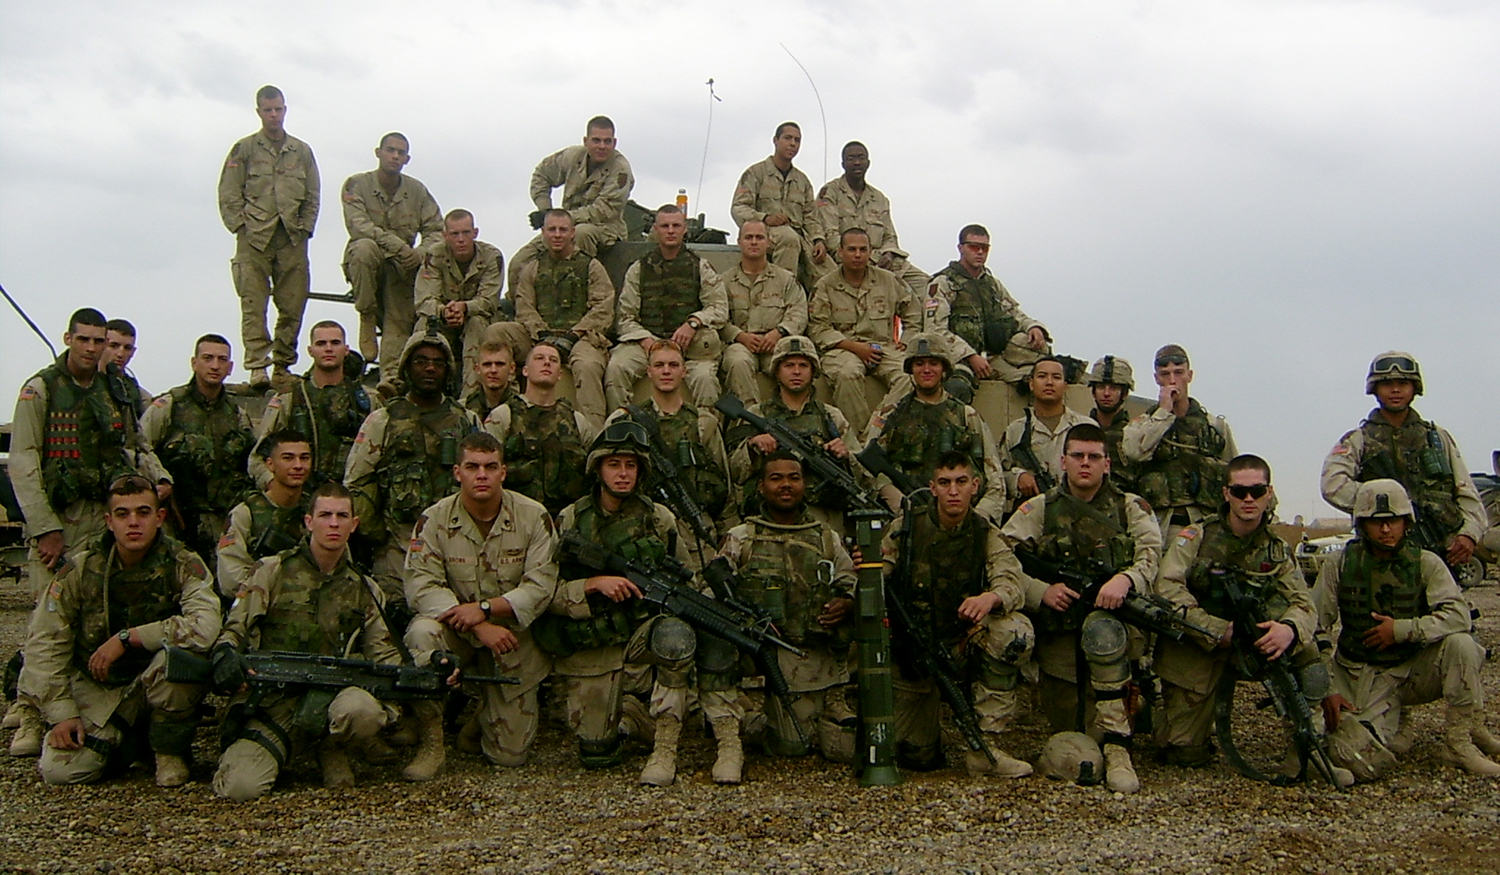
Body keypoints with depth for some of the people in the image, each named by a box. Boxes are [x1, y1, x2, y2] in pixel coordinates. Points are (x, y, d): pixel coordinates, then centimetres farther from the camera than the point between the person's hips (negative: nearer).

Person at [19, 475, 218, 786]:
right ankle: (121, 744, 18)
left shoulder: (182, 565, -14)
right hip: (98, 690, 2)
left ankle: (170, 751, -9)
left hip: (159, 686, -2)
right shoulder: (80, 568, -8)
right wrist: (62, 714, -10)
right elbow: (44, 643, -4)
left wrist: (126, 638, -28)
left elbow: (206, 627, -32)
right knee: (60, 770, -18)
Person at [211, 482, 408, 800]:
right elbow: (233, 629, 4)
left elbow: (382, 654, 13)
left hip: (330, 699, 2)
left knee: (362, 710, -36)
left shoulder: (364, 591, 14)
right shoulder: (273, 571, 6)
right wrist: (226, 655, -21)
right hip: (269, 705, -1)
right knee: (240, 787, -26)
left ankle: (332, 750, 1)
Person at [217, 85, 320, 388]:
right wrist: (241, 228, -5)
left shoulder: (302, 151, 15)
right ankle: (257, 366, -9)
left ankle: (283, 365, 11)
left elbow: (313, 196, 15)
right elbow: (228, 195, 4)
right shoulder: (245, 149, 8)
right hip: (254, 240, -2)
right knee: (253, 305, -7)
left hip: (292, 241, 2)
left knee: (293, 306, 1)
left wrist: (304, 228, 3)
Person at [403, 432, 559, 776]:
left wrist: (485, 609, -25)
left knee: (511, 754, -2)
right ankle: (432, 743, -17)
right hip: (455, 629, 0)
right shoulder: (435, 520, -7)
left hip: (515, 633, 0)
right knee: (422, 633, -37)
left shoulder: (533, 517, -8)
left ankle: (483, 708, 35)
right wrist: (478, 628, -27)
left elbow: (541, 586, -12)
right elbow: (421, 586, -16)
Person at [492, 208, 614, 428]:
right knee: (496, 332, -19)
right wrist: (544, 335, -10)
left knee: (587, 365, -37)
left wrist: (571, 336, -11)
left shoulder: (591, 266, 13)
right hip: (540, 338, 3)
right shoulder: (532, 270, 22)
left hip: (581, 337, -3)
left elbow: (603, 311, 1)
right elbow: (525, 309, 10)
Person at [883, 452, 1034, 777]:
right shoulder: (907, 526, -6)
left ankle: (986, 748, -19)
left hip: (963, 646, 1)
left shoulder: (986, 536, -4)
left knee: (1016, 632, -30)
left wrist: (991, 598, -44)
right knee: (917, 757, -4)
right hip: (911, 651, -1)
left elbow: (1012, 583, -20)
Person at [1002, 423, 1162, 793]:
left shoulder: (1131, 508, 10)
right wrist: (1041, 591, -19)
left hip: (1116, 616, -1)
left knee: (1101, 630, -38)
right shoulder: (1039, 509, 9)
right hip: (1058, 630, 1)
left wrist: (1126, 578, -28)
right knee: (1068, 737, -7)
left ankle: (1117, 747, -30)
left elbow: (1152, 553, -6)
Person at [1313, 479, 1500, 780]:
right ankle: (1391, 728, 13)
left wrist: (1401, 629, -24)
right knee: (1361, 762, -23)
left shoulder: (1425, 563, -4)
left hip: (1414, 671, 2)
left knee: (1460, 643, -28)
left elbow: (1459, 616, -18)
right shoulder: (1340, 566, -5)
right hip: (1364, 681, -1)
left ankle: (1464, 738, -10)